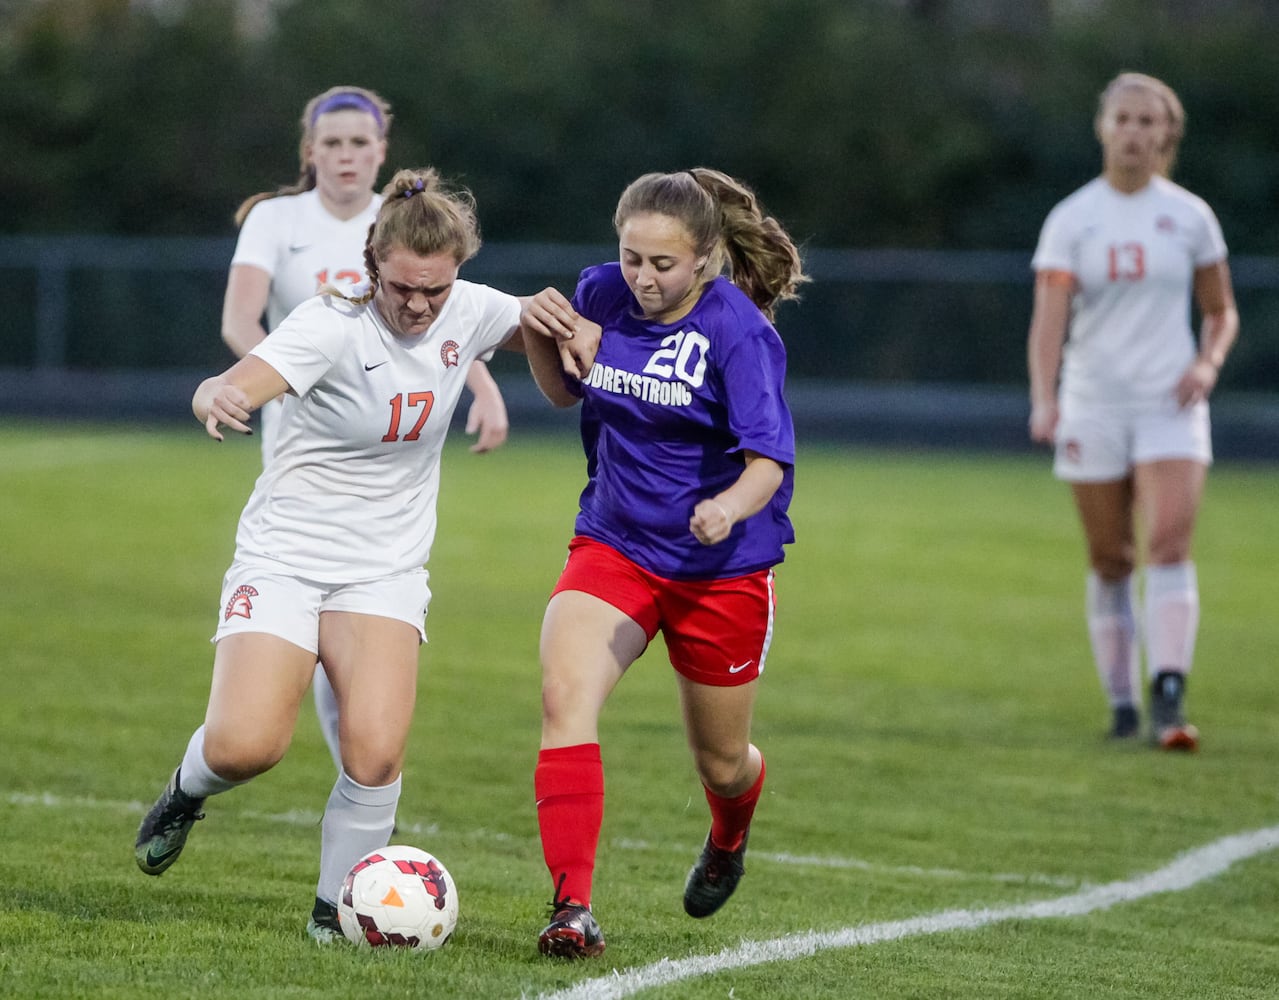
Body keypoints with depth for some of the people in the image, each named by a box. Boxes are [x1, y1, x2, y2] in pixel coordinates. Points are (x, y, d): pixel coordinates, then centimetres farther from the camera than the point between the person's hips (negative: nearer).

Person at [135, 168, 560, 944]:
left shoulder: (468, 313, -5)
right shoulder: (334, 325, -19)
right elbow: (230, 389, -34)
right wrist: (219, 398, -60)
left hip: (386, 569, 3)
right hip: (286, 553, -3)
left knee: (376, 752, -19)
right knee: (245, 747, -18)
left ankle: (339, 909, 3)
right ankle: (188, 791, 19)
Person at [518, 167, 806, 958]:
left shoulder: (739, 333, -19)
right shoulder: (602, 294, -5)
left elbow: (770, 458, -26)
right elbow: (567, 391, 14)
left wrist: (730, 506, -48)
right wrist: (540, 336, -7)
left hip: (721, 567, -3)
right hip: (613, 545, 3)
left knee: (721, 761, 14)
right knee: (564, 696, -24)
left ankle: (728, 840, 52)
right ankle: (573, 907, -26)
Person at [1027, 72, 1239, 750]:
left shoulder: (1190, 216, 4)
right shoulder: (1069, 220, -1)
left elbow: (1222, 312, 13)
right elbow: (1049, 318, -10)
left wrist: (1208, 364, -8)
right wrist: (1044, 400, -25)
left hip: (1170, 405, 0)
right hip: (1094, 407, 0)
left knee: (1169, 542, -17)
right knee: (1109, 561, 4)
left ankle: (1168, 699, -23)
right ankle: (1121, 701, 18)